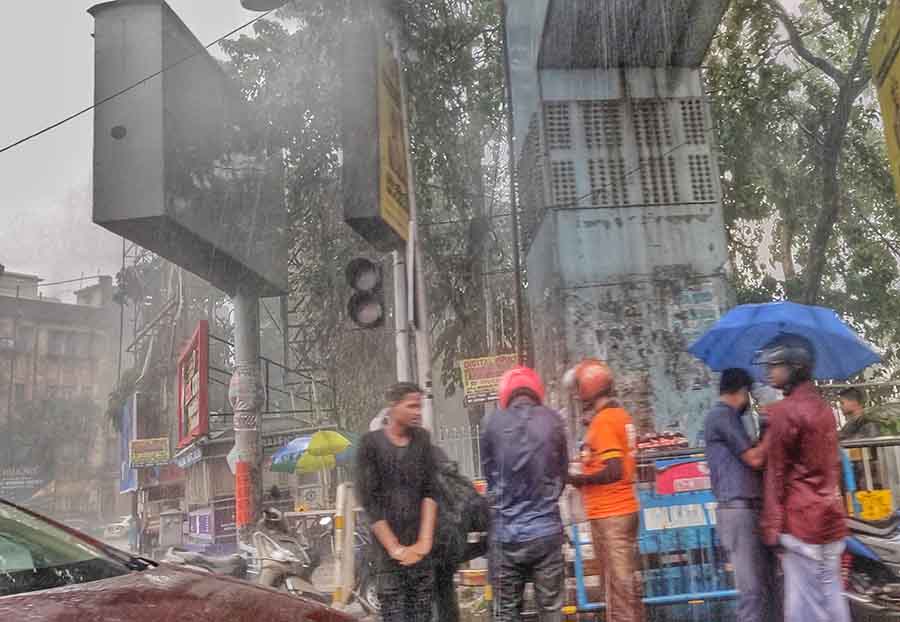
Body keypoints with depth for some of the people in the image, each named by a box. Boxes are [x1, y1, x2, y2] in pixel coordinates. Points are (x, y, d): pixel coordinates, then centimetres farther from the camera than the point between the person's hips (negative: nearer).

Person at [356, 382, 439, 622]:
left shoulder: (422, 439, 10)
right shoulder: (371, 444, -2)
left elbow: (430, 492, 4)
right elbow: (369, 502, -5)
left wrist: (424, 543, -6)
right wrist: (395, 548, -8)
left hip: (421, 552, 3)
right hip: (389, 553, -3)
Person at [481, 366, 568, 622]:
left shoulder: (493, 423, -3)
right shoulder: (553, 420, -1)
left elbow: (488, 473, 5)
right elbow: (561, 473, 6)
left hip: (506, 533, 0)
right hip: (546, 530, 0)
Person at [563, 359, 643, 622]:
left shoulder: (602, 421, -17)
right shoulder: (620, 415, 10)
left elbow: (613, 471, -22)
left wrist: (579, 480, -10)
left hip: (608, 514, -9)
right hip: (624, 509, 9)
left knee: (617, 579, -2)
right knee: (628, 576, 15)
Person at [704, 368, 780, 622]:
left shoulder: (725, 416, 21)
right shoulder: (723, 415, -9)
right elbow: (755, 459, -13)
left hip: (752, 511, 10)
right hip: (739, 511, -10)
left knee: (769, 586, 12)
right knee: (753, 590, -9)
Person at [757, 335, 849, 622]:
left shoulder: (783, 411, -12)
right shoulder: (823, 407, 13)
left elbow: (776, 474, -12)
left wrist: (772, 526, -9)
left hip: (801, 518, -8)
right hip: (830, 516, 8)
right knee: (832, 596, 12)